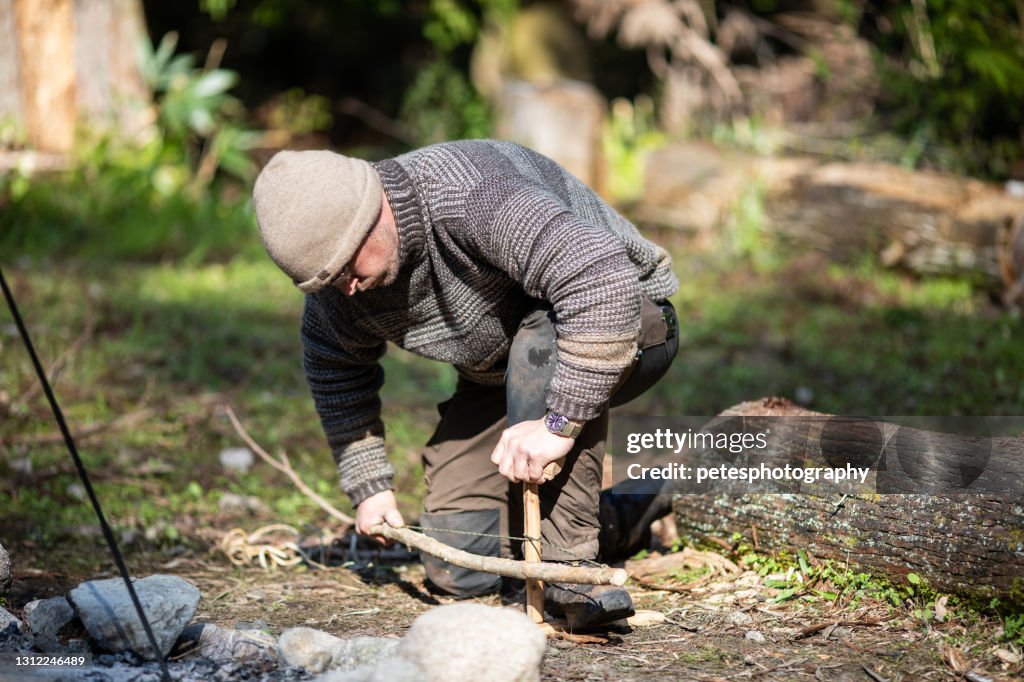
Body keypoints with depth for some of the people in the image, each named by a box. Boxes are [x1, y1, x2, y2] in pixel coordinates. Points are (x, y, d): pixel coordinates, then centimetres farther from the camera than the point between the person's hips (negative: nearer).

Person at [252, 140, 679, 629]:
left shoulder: (473, 194, -37)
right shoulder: (338, 281, -14)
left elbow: (602, 277, -46)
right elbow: (334, 369, 8)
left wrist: (560, 423, -46)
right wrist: (368, 485, 5)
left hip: (623, 322, -7)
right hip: (501, 376, 7)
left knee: (538, 343, -42)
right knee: (457, 569, -2)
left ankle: (565, 557, -31)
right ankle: (614, 521, 20)